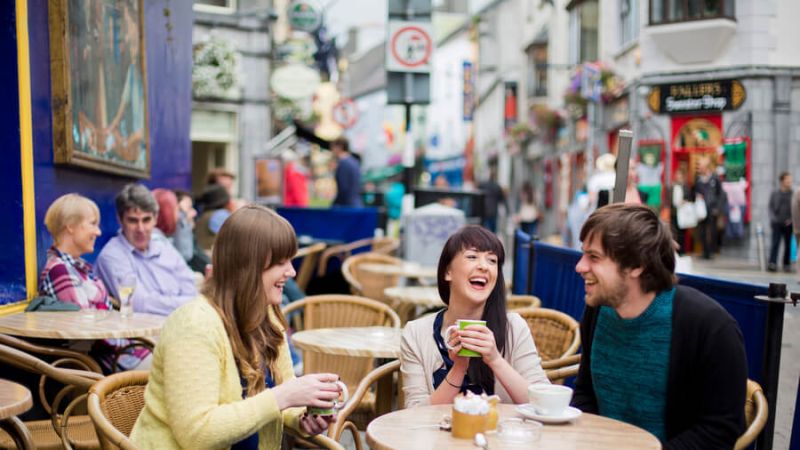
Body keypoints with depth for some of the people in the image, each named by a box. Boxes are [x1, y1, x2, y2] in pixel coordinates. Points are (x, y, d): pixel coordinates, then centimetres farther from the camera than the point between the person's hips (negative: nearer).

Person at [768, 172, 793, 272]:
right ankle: (772, 263, -17)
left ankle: (786, 264, 16)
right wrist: (773, 218, -5)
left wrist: (791, 219, -8)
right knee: (775, 243, -9)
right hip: (777, 223, -1)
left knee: (788, 245, 7)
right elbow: (771, 207, 7)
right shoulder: (775, 193, 3)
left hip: (788, 224, 1)